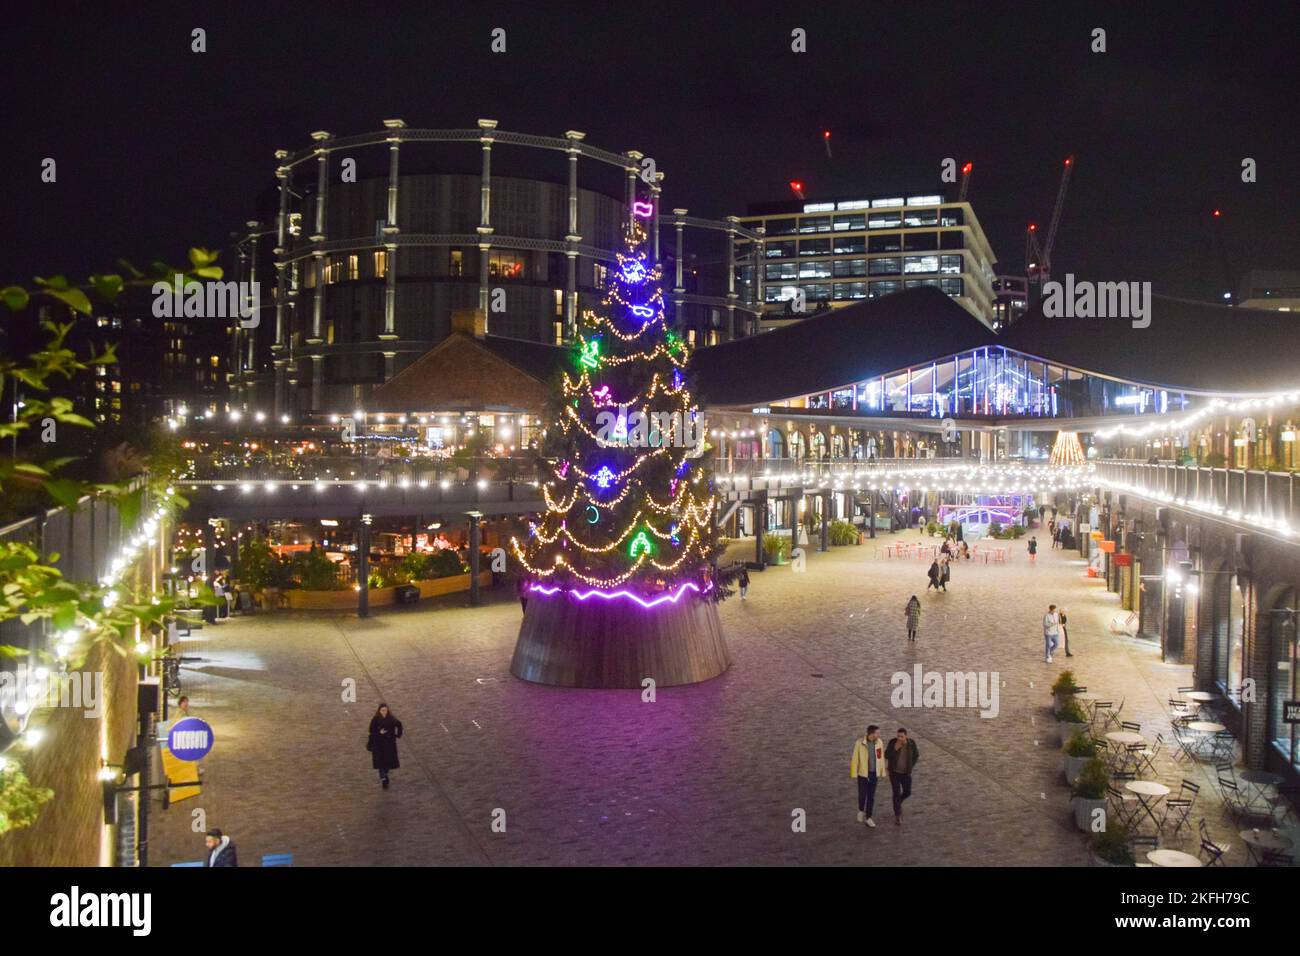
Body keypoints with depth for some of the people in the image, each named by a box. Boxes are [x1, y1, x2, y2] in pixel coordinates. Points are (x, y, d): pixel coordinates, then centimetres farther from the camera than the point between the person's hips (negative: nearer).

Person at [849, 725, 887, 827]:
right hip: (863, 773, -3)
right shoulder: (860, 743, -20)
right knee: (862, 795, 4)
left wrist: (882, 773, 7)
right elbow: (855, 759, -12)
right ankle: (861, 810, 35)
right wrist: (854, 775, -10)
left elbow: (881, 758, 2)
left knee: (871, 796, 7)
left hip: (874, 773, 3)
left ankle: (868, 818, 19)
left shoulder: (879, 742, -8)